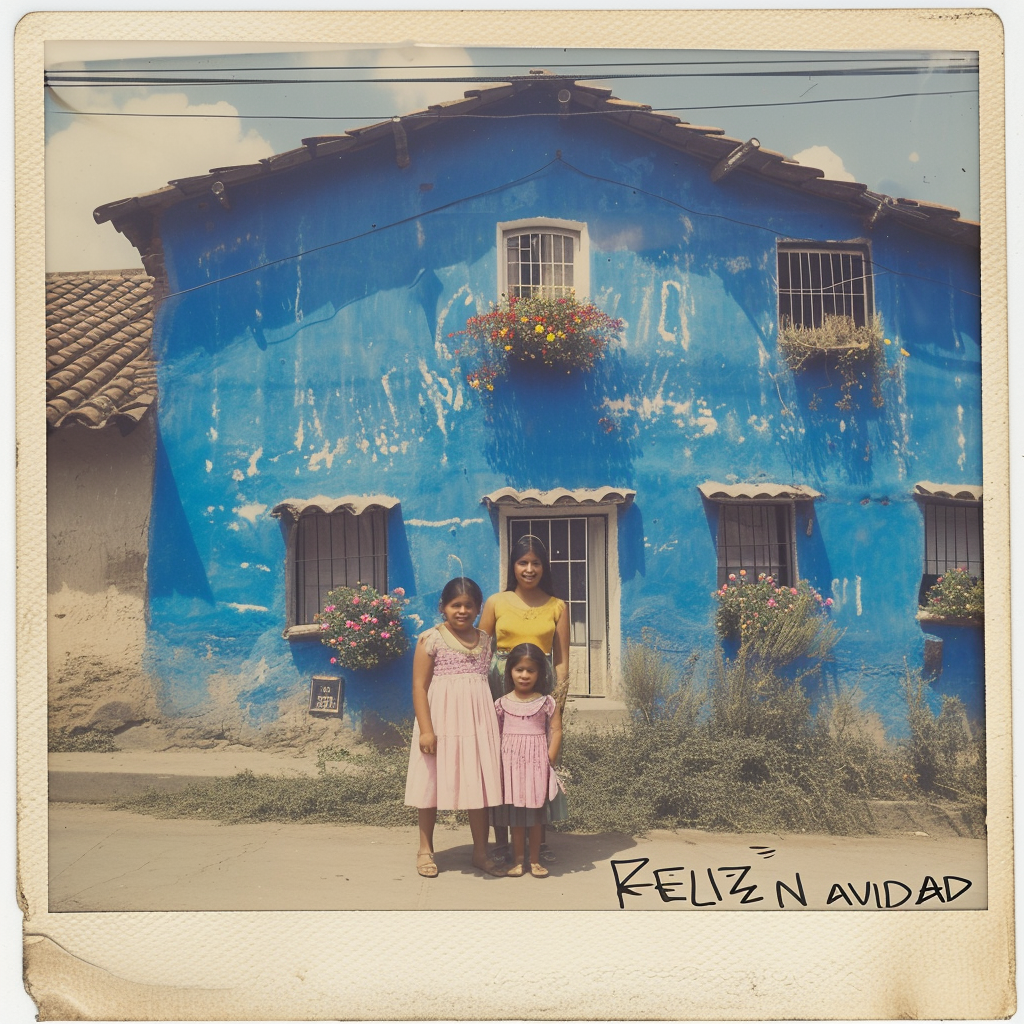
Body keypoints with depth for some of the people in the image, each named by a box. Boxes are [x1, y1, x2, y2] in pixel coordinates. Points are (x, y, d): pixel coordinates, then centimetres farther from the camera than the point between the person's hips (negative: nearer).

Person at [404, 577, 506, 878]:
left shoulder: (485, 640, 7)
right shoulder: (431, 639, -7)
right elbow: (419, 686, -9)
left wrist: (495, 723, 11)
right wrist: (426, 729, -15)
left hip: (478, 723, 4)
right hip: (442, 722, -4)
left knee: (480, 785, 7)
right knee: (433, 784, 7)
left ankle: (480, 852, 20)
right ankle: (425, 850, 24)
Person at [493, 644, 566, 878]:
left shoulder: (547, 703, -1)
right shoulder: (502, 703, 1)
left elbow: (556, 731, -1)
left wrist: (549, 760, -7)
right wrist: (499, 761, -4)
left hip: (538, 763, 0)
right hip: (511, 763, 0)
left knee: (537, 813, 7)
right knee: (515, 813, 6)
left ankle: (535, 860, 17)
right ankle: (518, 859, 15)